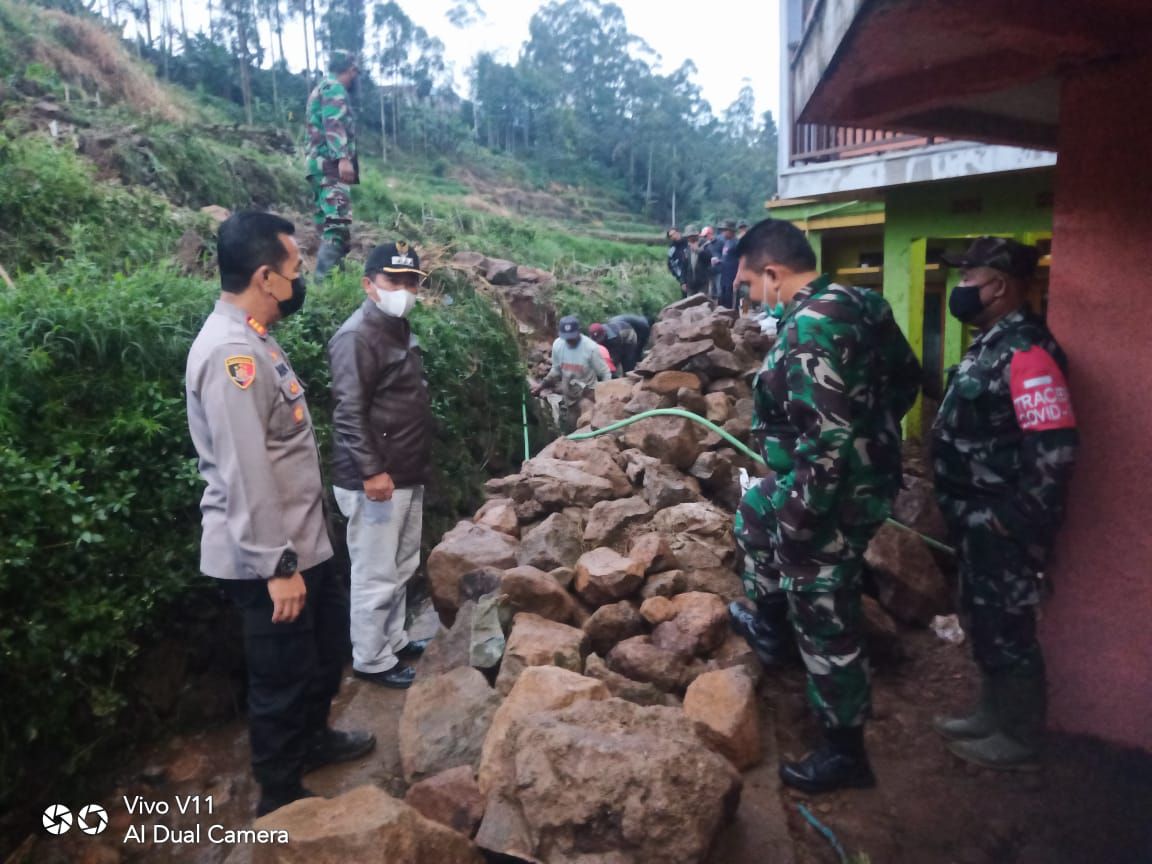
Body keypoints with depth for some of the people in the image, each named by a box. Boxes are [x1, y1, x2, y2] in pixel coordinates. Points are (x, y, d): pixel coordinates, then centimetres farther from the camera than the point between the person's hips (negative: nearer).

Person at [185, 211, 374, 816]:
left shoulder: (254, 339, 10)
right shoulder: (230, 353, -24)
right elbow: (245, 474, -27)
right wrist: (277, 566, -24)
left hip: (301, 539, 10)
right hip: (265, 556, -10)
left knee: (328, 640, 25)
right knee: (282, 674, 7)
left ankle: (311, 739, 48)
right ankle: (280, 797, 27)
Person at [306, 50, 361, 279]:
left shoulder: (320, 88, 27)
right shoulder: (334, 88, -5)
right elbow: (333, 124, -19)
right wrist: (344, 157, -29)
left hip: (320, 163, 11)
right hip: (331, 164, -11)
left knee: (328, 223, 11)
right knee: (338, 223, -19)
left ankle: (325, 275, 13)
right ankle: (327, 278, -27)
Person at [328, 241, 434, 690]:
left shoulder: (401, 329, 14)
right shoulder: (357, 337, -15)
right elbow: (349, 413, -21)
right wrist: (371, 471, -24)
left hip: (408, 474, 9)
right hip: (375, 479, -9)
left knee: (402, 568, 18)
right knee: (376, 575, 1)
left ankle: (394, 640, 33)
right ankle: (371, 660, 15)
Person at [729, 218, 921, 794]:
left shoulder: (809, 328, -27)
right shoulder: (857, 304, 3)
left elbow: (827, 442, -32)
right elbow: (907, 376, 15)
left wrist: (796, 522, -24)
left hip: (833, 499, -10)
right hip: (865, 474, 10)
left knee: (824, 625, 6)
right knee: (755, 514, 32)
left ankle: (845, 753, 25)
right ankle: (768, 626, 46)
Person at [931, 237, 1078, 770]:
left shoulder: (1026, 352, -20)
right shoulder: (990, 344, 12)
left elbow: (1054, 448, -26)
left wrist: (1017, 521, -21)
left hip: (1002, 527, -10)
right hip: (978, 523, 10)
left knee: (1006, 629, 4)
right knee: (983, 622, 20)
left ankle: (1018, 738, 21)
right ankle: (993, 714, 36)